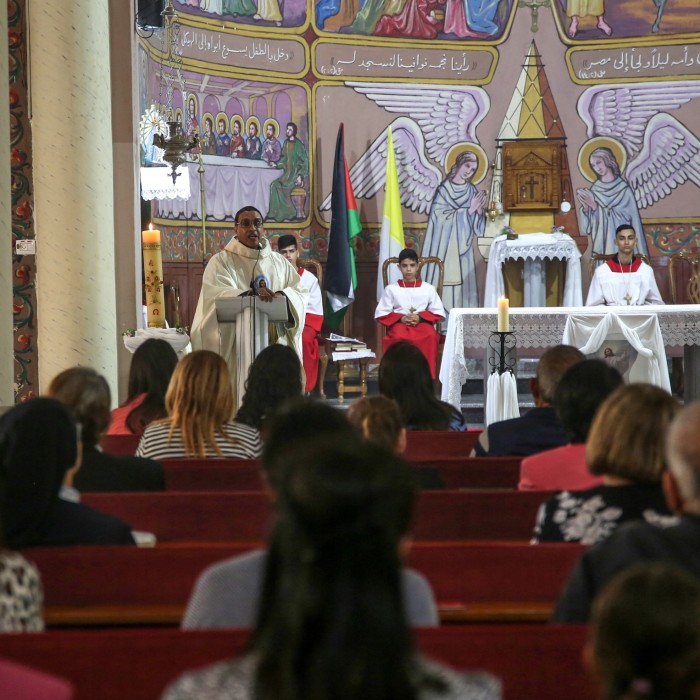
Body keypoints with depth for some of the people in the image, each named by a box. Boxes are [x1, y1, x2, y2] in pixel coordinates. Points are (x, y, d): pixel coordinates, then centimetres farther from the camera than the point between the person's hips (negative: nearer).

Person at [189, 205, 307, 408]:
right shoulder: (221, 261, 3)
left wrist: (284, 296, -16)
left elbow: (301, 292, 7)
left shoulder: (279, 262, 16)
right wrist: (249, 294, -32)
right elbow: (216, 293, -15)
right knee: (241, 396, -10)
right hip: (238, 346, -4)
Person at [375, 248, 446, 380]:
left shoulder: (428, 288, 12)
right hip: (399, 324, -1)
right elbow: (381, 314, 6)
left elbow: (439, 312, 7)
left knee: (430, 336, -36)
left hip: (422, 323, 1)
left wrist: (420, 317, -10)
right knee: (399, 338, -39)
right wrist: (400, 318, -11)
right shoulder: (391, 289, 11)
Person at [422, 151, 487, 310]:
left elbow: (477, 227, 7)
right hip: (444, 247, -4)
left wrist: (479, 210, -13)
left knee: (462, 283, 0)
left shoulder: (472, 191, 9)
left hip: (463, 248, 4)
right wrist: (469, 210, -14)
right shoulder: (444, 190, -3)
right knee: (443, 283, -8)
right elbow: (443, 217, -13)